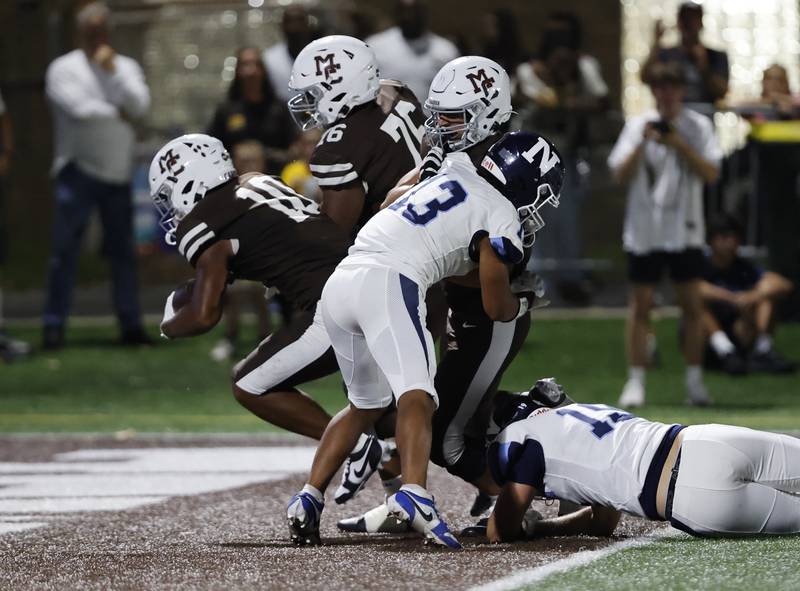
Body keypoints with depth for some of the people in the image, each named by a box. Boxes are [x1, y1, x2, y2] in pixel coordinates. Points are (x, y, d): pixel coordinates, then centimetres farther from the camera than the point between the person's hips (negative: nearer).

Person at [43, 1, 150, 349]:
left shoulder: (126, 68, 11)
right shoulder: (63, 69, 0)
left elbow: (140, 105, -5)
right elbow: (80, 109, -14)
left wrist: (113, 70, -11)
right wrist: (119, 114, -3)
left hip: (118, 174, 4)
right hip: (78, 171, -4)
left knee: (123, 252, 6)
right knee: (65, 251, -6)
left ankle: (131, 325, 10)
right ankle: (54, 326, -3)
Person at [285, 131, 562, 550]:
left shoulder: (453, 175, 25)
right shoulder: (501, 217, 5)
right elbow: (497, 307, 13)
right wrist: (523, 304, 34)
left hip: (338, 284, 8)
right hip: (387, 283, -8)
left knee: (367, 405, 23)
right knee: (416, 396, -19)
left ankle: (309, 499, 14)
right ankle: (413, 494, -44)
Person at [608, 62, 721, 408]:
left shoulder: (698, 126, 3)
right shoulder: (637, 126, 4)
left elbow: (711, 173, -6)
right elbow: (620, 174, -2)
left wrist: (680, 146, -16)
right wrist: (642, 143, -15)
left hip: (685, 230, 0)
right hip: (644, 232, 0)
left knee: (692, 304, 0)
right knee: (640, 304, 0)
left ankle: (695, 380, 9)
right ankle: (635, 382, 4)